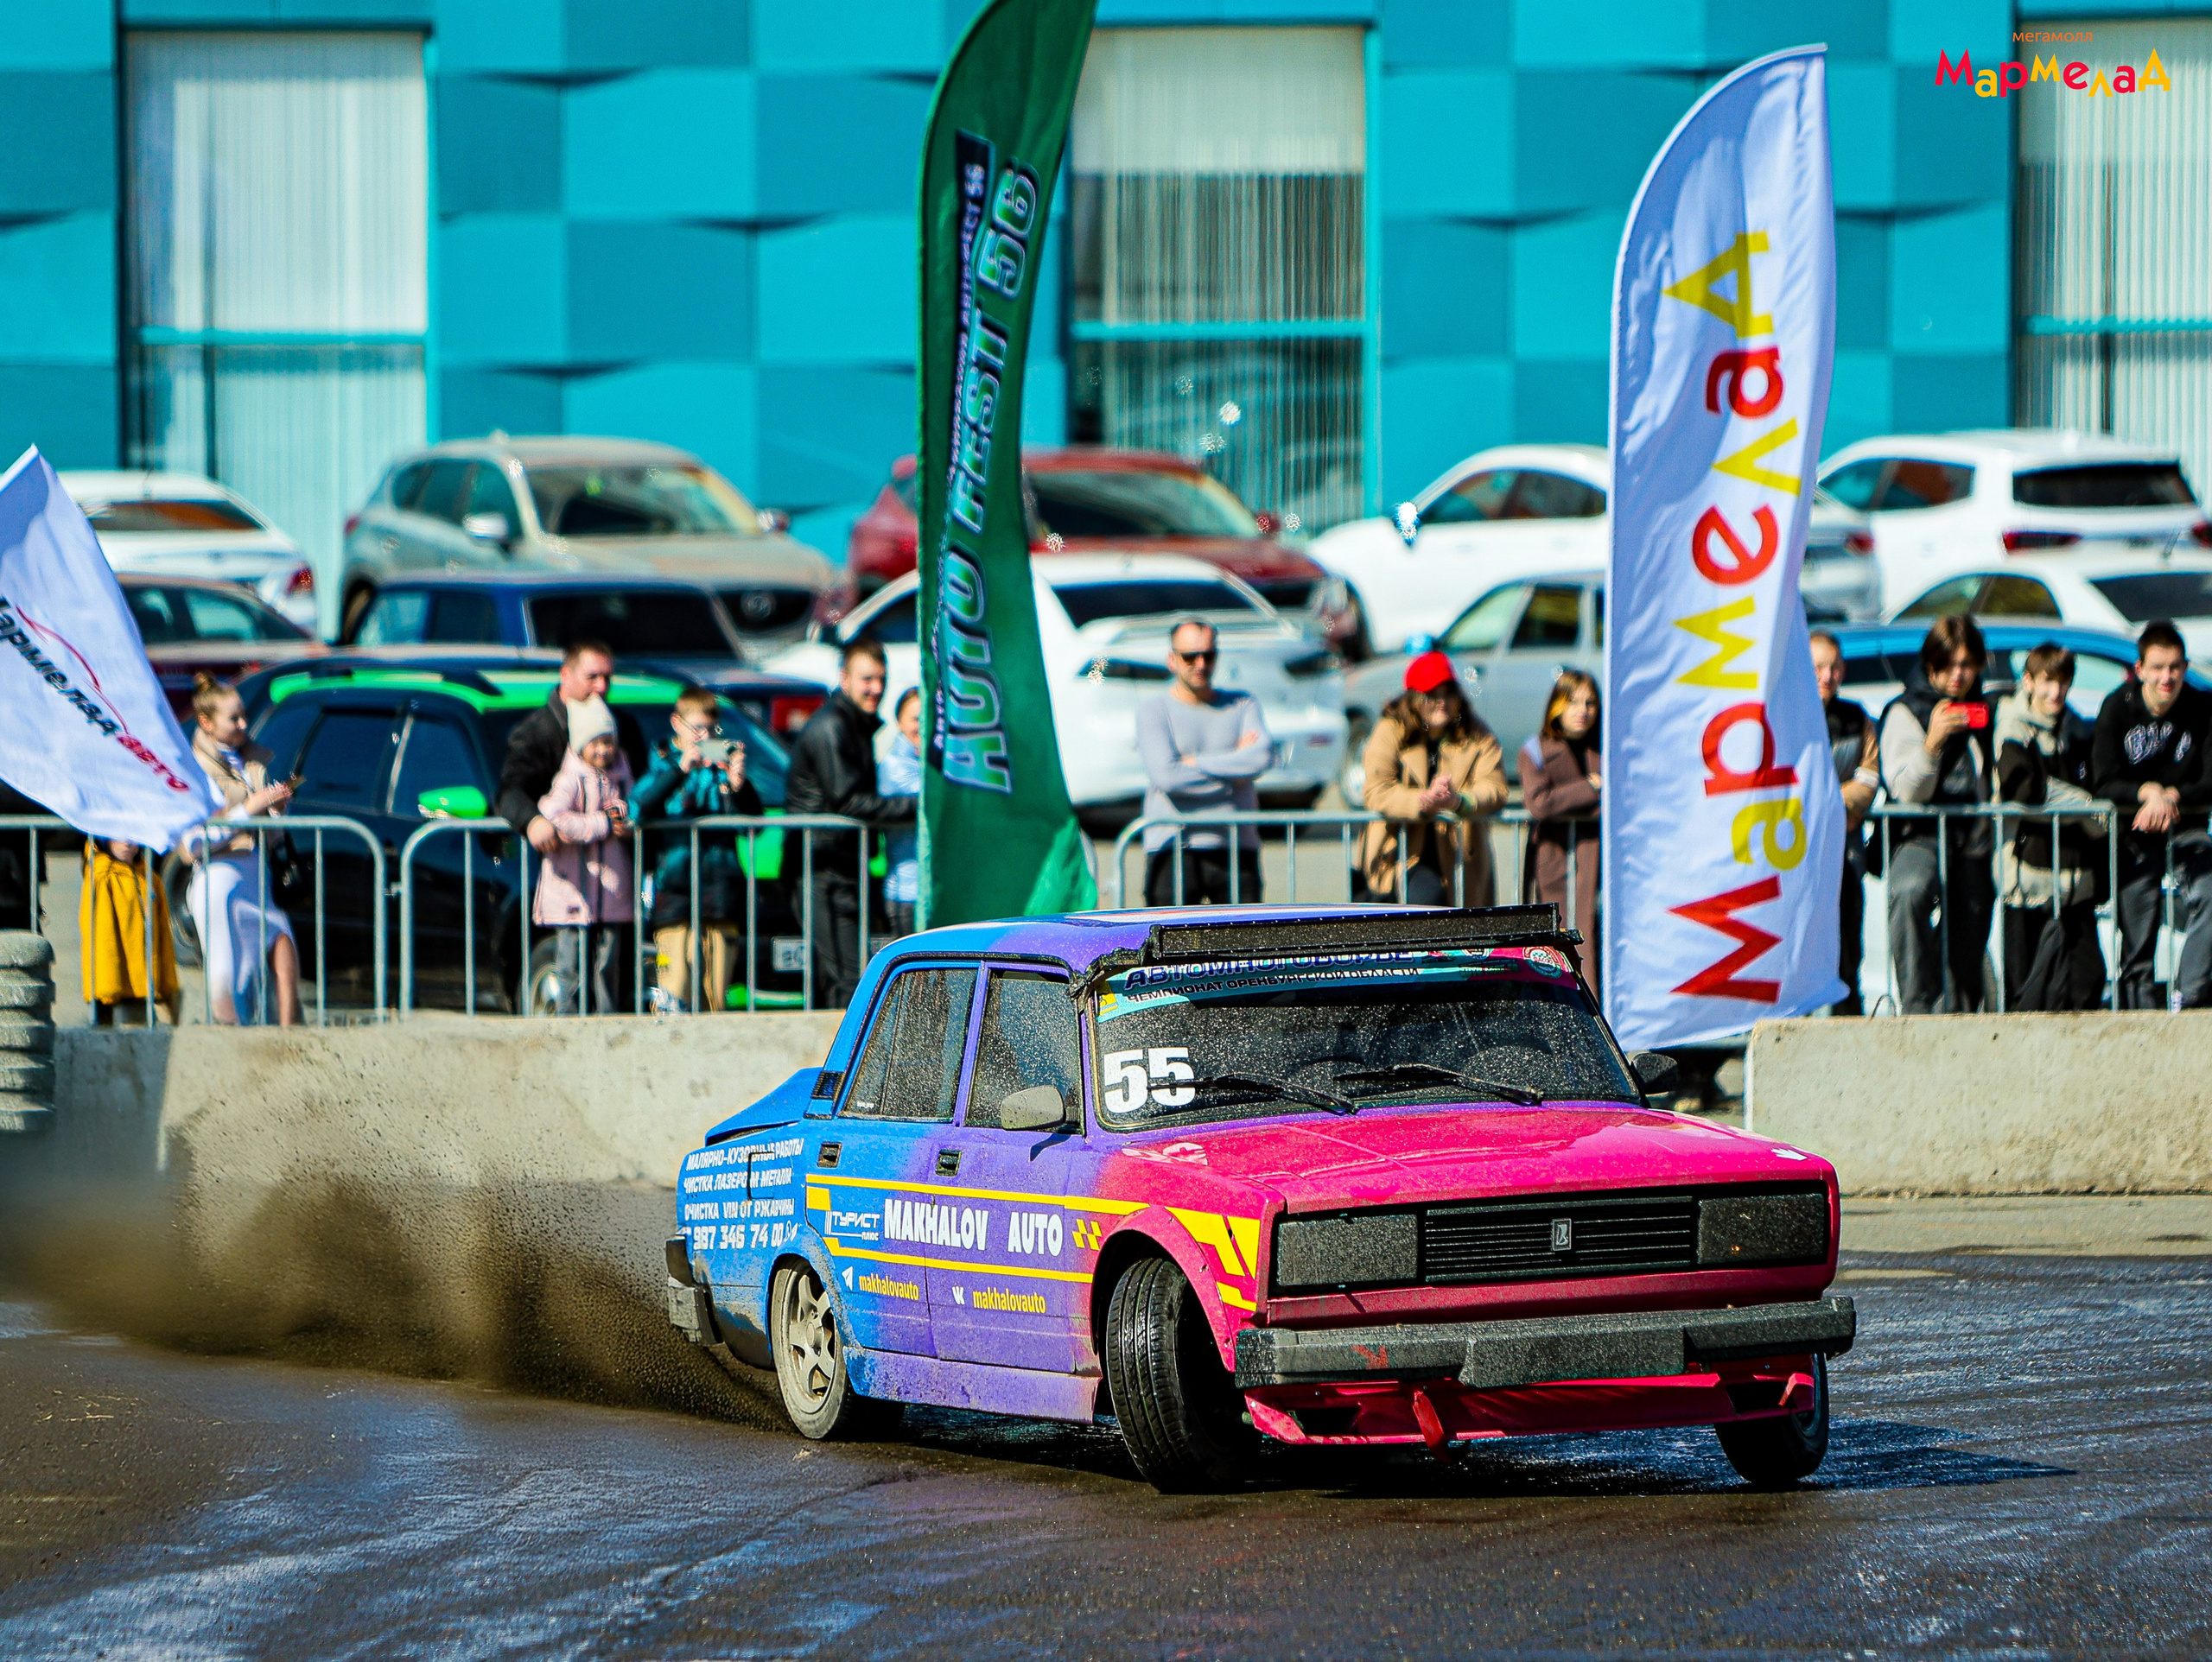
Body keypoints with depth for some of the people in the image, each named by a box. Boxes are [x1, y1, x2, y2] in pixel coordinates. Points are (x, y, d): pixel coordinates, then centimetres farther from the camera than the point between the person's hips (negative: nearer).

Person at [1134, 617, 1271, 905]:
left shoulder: (1242, 705, 14)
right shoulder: (1153, 711, 5)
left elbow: (1263, 758, -5)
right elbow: (1166, 776, -10)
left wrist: (1195, 762, -5)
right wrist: (1233, 772, -3)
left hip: (1236, 849, 2)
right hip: (1172, 850, -2)